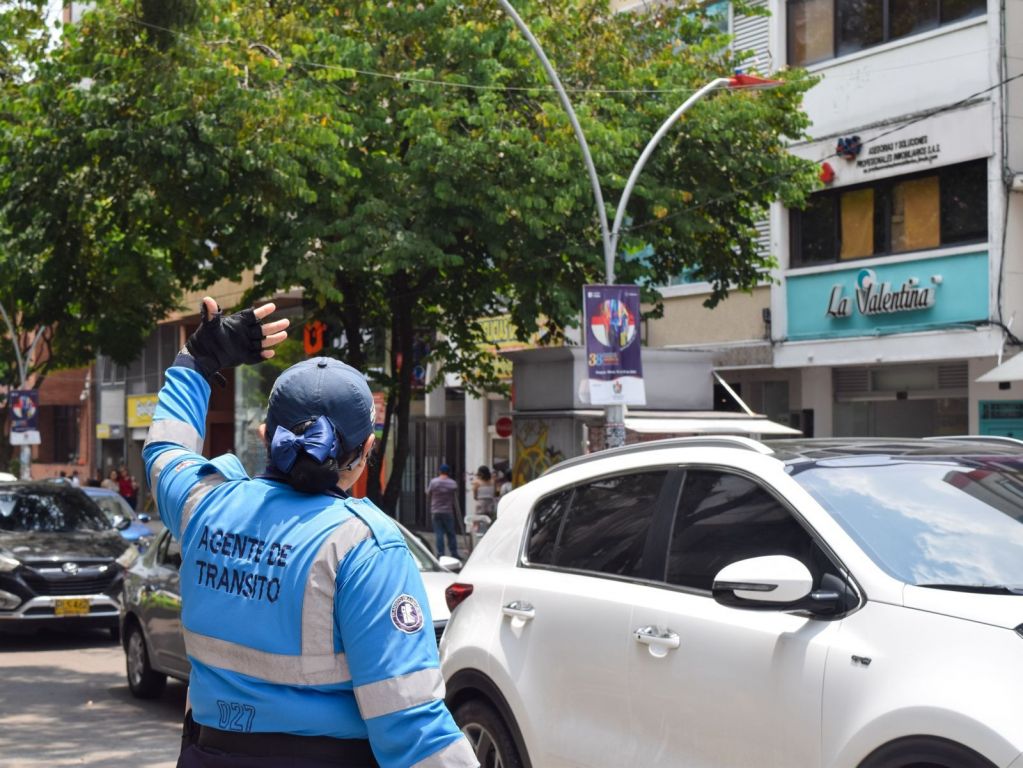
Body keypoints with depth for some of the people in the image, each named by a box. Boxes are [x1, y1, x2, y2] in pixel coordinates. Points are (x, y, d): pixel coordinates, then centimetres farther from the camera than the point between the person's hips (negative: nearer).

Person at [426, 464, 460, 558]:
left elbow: (428, 496, 6)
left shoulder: (433, 482, -2)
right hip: (448, 512, 0)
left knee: (439, 534, 1)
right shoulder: (453, 484, -1)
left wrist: (430, 505, 24)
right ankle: (454, 553, 6)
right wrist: (457, 511, 13)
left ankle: (440, 554, -1)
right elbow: (455, 499, 2)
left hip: (436, 512, 0)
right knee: (451, 533, 6)